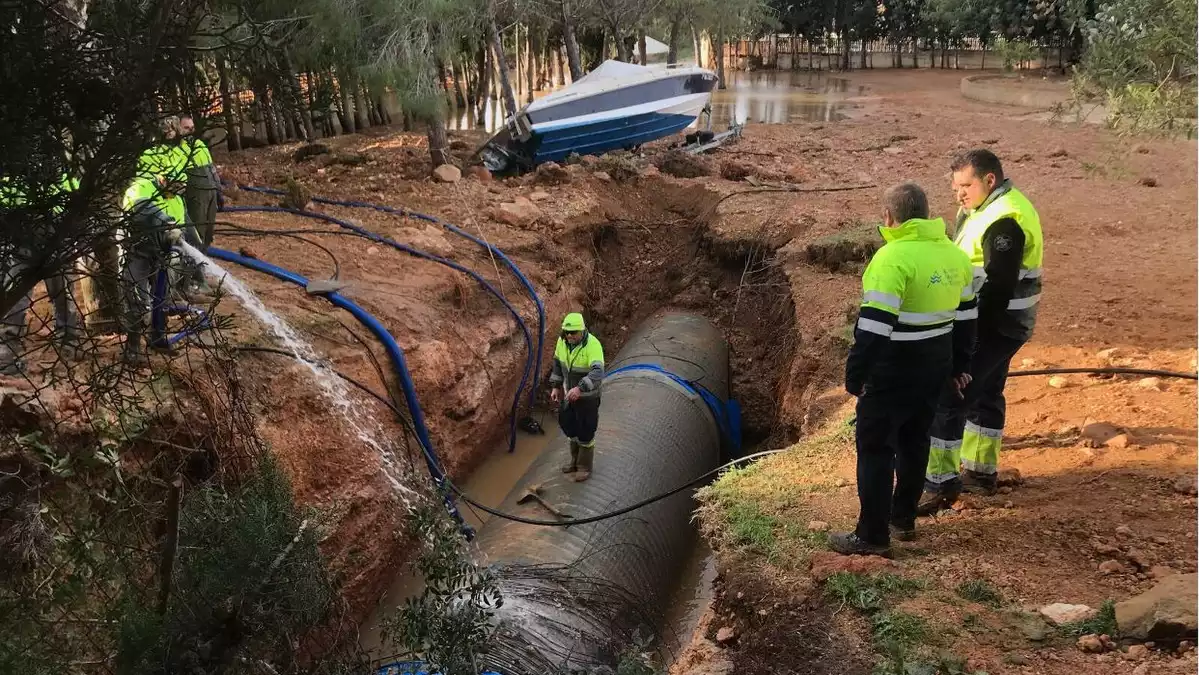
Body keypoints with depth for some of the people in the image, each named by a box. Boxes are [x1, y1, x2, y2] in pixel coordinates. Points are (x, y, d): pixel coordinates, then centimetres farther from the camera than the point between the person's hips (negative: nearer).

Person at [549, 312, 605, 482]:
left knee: (585, 434, 6)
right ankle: (576, 461, 41)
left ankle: (585, 468, 24)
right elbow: (557, 363, 8)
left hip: (587, 397, -6)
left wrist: (580, 388, -55)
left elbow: (597, 373, -42)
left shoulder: (593, 345, -31)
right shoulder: (562, 340, -10)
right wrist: (555, 386, 6)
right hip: (569, 393, 7)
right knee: (570, 428, 21)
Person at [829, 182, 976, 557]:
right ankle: (904, 518, 33)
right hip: (934, 369, 8)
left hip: (893, 372, -8)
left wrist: (855, 375, -17)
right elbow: (966, 317, 14)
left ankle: (872, 535, 8)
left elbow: (874, 326, -25)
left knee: (876, 449, 2)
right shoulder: (954, 255, 6)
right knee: (915, 442, 20)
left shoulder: (893, 257, -21)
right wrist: (959, 365, 23)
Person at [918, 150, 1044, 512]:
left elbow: (999, 286, -25)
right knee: (985, 394, 19)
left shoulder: (1003, 221, -21)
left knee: (949, 398, -10)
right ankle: (981, 472, 32)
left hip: (993, 325, -11)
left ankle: (941, 485, -5)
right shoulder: (988, 209, 12)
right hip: (997, 322, 11)